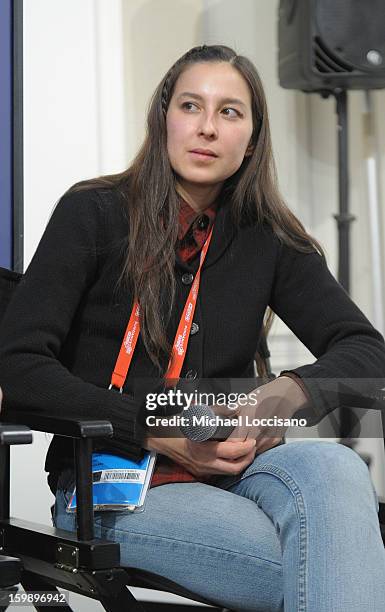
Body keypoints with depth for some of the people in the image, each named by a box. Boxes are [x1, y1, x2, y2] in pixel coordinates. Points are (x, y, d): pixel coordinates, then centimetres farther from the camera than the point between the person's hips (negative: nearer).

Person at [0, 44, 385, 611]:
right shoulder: (94, 213, -1)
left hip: (230, 468, 4)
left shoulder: (267, 239, 9)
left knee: (334, 468, -33)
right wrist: (159, 432, -17)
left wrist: (285, 396, -20)